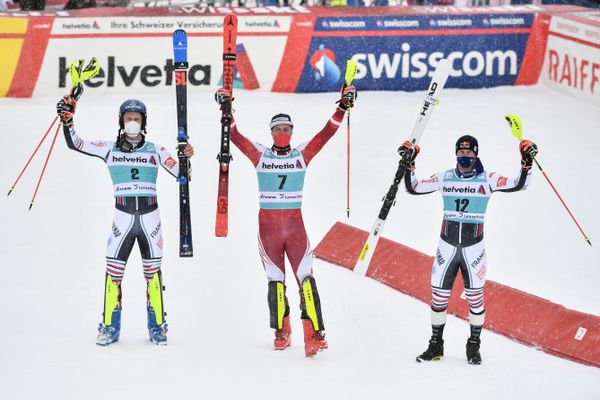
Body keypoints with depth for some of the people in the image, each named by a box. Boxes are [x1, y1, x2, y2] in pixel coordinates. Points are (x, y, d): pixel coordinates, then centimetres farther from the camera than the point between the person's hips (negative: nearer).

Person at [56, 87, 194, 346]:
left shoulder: (155, 150, 8)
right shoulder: (109, 149, 8)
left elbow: (180, 173, 4)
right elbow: (75, 144, 4)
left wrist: (187, 158, -15)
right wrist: (67, 119, -9)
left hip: (150, 216, 0)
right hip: (122, 216, 0)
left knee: (153, 271, 3)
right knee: (113, 271, -5)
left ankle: (157, 326, 10)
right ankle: (110, 327, 2)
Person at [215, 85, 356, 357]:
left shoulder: (302, 155, 5)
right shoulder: (260, 155, 5)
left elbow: (327, 133, -1)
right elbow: (234, 136, -1)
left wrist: (343, 108, -11)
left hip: (295, 226, -1)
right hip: (268, 227, 1)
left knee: (306, 278, -12)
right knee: (275, 281, 6)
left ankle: (314, 334, -18)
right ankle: (281, 331, 19)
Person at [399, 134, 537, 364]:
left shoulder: (487, 179, -3)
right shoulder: (444, 178, 5)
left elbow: (518, 185, -10)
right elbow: (413, 188, 7)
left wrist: (526, 162, -24)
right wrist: (408, 164, -3)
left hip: (474, 248, -2)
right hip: (447, 247, 2)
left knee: (475, 298, 1)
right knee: (438, 298, 4)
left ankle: (474, 346, 16)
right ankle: (436, 346, 18)